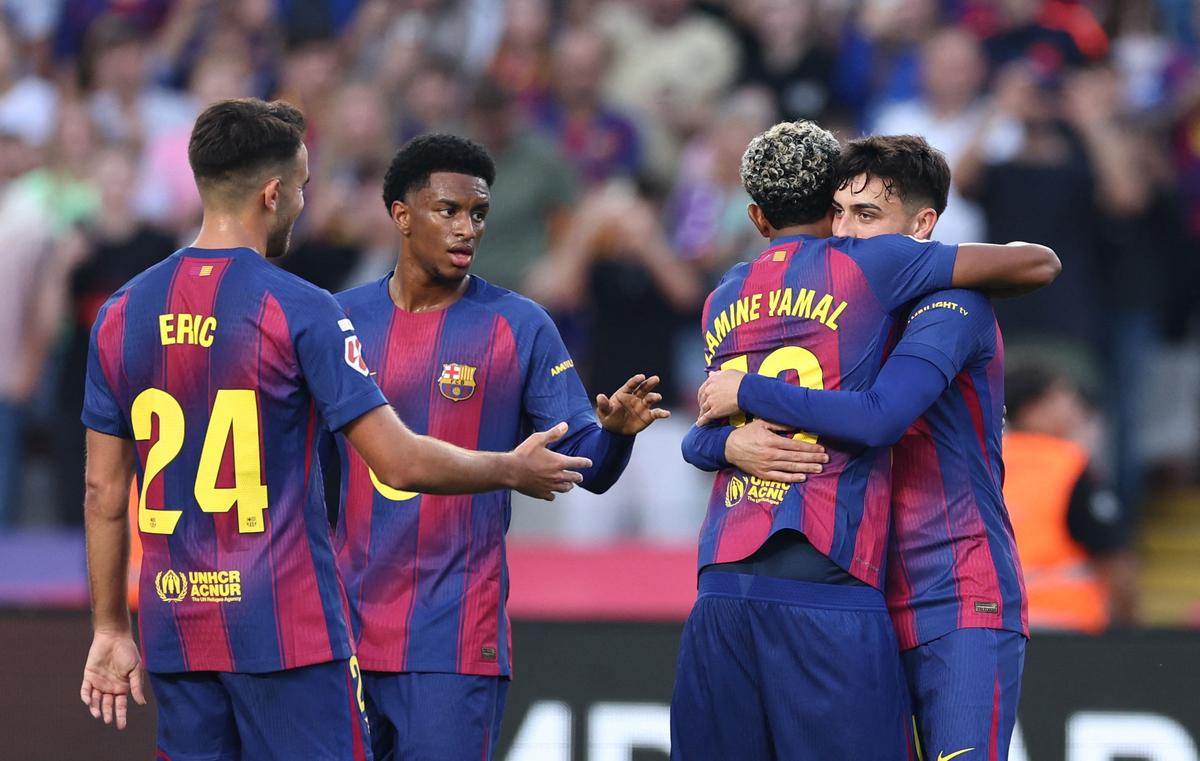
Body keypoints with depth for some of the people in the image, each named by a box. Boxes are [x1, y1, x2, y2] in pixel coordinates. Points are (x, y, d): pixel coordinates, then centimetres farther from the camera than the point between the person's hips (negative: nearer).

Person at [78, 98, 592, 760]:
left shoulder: (122, 314, 6)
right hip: (287, 631, -5)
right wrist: (516, 470, 6)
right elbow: (400, 464, -11)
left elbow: (103, 492, 10)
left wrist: (110, 629, 18)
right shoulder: (300, 311, -10)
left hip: (174, 630, 5)